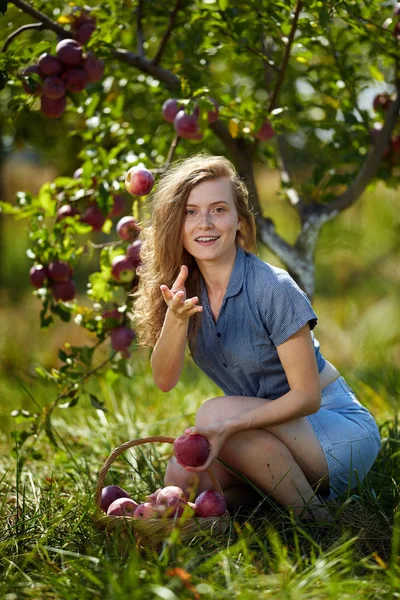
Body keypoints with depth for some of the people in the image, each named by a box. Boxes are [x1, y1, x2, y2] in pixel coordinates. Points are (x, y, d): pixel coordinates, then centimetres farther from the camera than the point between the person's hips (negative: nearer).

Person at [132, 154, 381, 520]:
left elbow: (307, 395, -20)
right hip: (271, 433, 6)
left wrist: (229, 426, -33)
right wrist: (175, 317, -26)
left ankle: (314, 518, -15)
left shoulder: (272, 289, -21)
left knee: (215, 412, -27)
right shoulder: (186, 290, -2)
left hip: (338, 429, -6)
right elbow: (165, 380, -7)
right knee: (181, 479, -17)